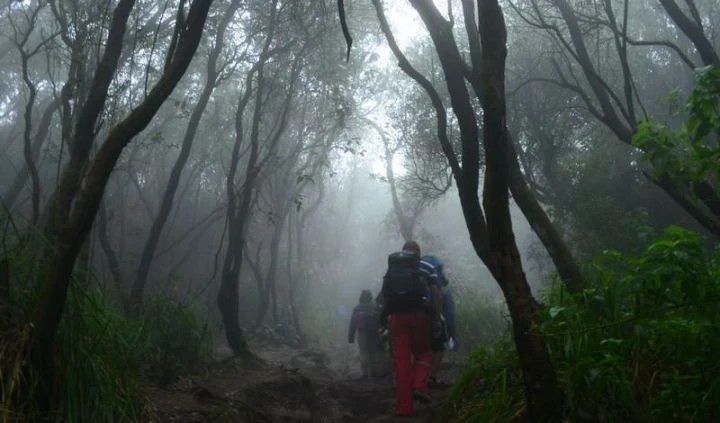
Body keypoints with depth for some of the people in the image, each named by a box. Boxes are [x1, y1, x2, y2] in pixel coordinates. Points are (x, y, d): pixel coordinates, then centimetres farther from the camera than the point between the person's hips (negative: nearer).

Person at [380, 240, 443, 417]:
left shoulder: (391, 268, 19)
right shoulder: (426, 267, 12)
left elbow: (384, 295, 11)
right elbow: (435, 293, 1)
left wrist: (386, 318, 14)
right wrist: (436, 319, 1)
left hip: (396, 316, 2)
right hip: (419, 314, -2)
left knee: (401, 361, 4)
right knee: (422, 353, 18)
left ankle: (403, 407, 3)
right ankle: (419, 386, -5)